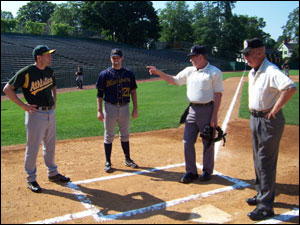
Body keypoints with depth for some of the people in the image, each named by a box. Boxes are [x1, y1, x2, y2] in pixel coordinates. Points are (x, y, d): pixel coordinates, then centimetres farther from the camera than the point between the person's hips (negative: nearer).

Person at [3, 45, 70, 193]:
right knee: (33, 147, 2)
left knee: (50, 145, 17)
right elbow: (7, 89, -12)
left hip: (50, 113, 7)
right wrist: (23, 105, -15)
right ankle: (31, 179, 17)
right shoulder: (26, 73, -14)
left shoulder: (49, 71, 7)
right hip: (35, 113, -7)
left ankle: (52, 173, 32)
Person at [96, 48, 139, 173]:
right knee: (109, 136, 5)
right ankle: (108, 162, 15)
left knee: (125, 135, 13)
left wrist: (135, 109, 2)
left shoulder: (129, 73, 4)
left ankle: (127, 159, 27)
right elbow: (99, 93, -2)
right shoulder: (104, 74, -3)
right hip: (110, 107, -2)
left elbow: (133, 92, 7)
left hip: (125, 107, 2)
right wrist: (99, 110, -9)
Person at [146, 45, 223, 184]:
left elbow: (218, 95, -10)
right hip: (192, 110, 6)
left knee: (208, 142, 7)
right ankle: (191, 171, 19)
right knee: (187, 142, 6)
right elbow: (174, 80, 17)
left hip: (207, 110, -6)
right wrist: (158, 72, 4)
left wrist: (214, 116, -15)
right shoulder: (189, 71, 11)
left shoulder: (214, 72, -7)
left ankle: (207, 171, 25)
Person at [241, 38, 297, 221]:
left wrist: (275, 109, -28)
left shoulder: (271, 71, -19)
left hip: (269, 121, -10)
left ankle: (266, 206, 4)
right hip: (255, 118, 10)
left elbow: (291, 87, -35)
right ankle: (262, 195, 34)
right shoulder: (252, 73, 11)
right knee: (259, 160, 18)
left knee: (266, 162, -5)